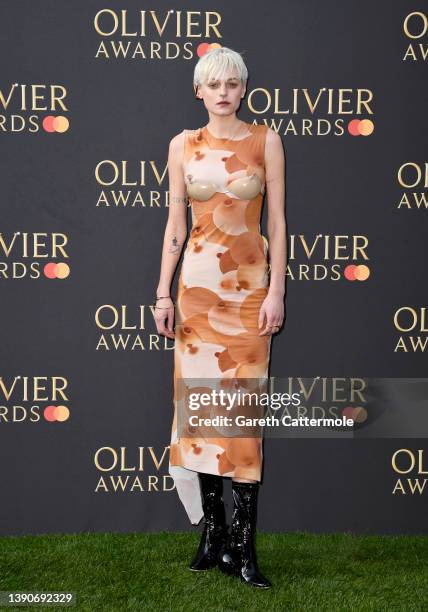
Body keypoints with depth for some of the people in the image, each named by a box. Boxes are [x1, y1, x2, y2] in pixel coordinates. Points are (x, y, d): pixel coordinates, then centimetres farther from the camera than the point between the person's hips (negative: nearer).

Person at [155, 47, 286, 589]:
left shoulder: (265, 141, 3)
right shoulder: (183, 145, 8)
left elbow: (277, 219, 0)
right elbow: (175, 222, 7)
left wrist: (276, 290, -8)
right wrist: (164, 292, 1)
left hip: (249, 283, -2)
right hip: (197, 281, 2)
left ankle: (242, 544, 1)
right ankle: (214, 534, 12)